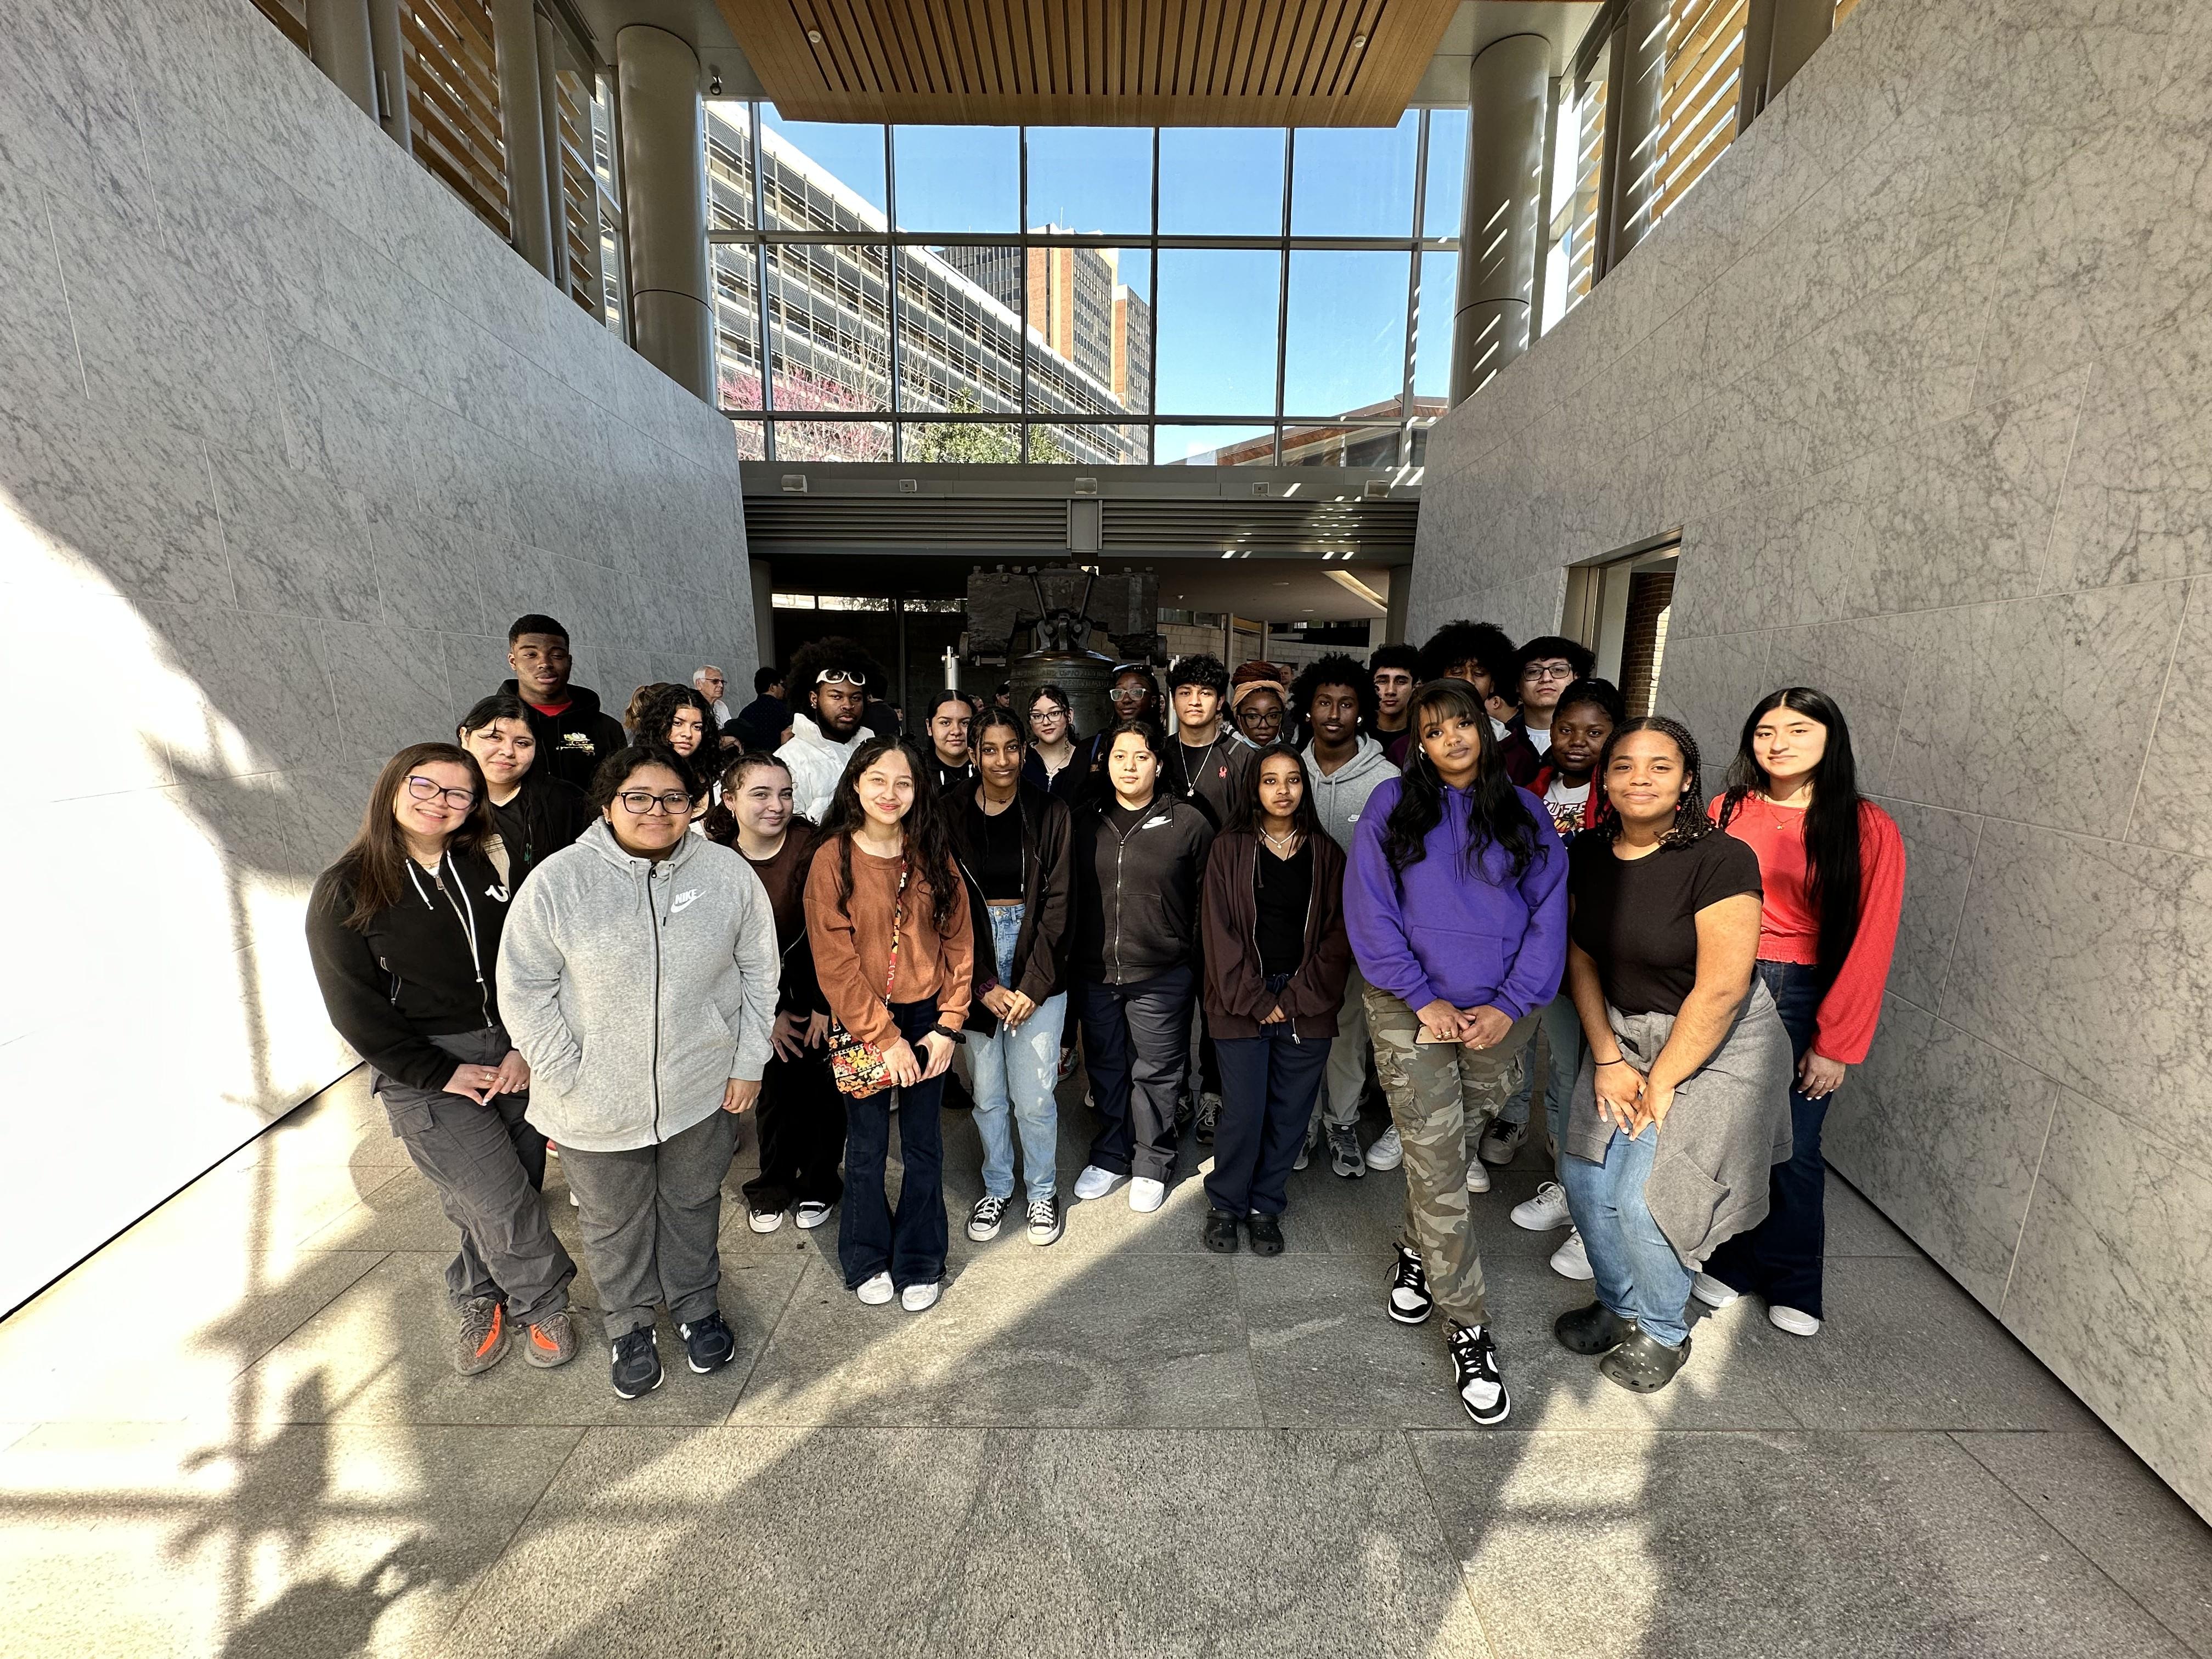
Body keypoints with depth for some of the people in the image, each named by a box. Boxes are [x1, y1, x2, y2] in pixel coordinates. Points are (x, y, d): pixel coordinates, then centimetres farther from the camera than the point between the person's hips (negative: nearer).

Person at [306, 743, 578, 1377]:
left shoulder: (482, 869, 3)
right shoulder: (345, 892, -6)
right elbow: (355, 1009, -7)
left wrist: (527, 1046, -8)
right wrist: (441, 1074, -11)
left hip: (515, 1055, 3)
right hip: (426, 1074, -3)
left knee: (501, 1201, 10)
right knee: (500, 1202, -3)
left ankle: (481, 1301, 36)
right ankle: (544, 1306, 21)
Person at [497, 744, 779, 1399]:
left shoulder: (728, 873, -9)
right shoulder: (559, 881, -13)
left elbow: (759, 971, -1)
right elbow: (525, 990, -7)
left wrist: (749, 1063, -2)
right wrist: (566, 1079, -10)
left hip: (703, 1091, 1)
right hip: (598, 1101, 0)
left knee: (693, 1206, 22)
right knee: (613, 1221, 21)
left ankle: (697, 1306, 48)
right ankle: (629, 1324, 47)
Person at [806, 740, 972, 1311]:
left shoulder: (933, 855, -1)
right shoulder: (832, 858, -9)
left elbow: (958, 941, 0)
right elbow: (835, 962, -11)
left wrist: (947, 1026, -6)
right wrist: (885, 1036, -13)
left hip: (927, 1019, 2)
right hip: (863, 1023, -2)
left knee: (923, 1146, 13)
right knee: (867, 1147, 12)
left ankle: (919, 1264, 33)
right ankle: (867, 1261, 36)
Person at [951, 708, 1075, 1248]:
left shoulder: (1050, 814, -2)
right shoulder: (952, 814, 0)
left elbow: (1057, 903, -4)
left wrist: (1032, 985, -10)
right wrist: (985, 985, -8)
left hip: (1037, 967, -1)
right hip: (974, 967, 1)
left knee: (1034, 1095, 2)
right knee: (987, 1092, 10)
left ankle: (1042, 1190, 27)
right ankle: (996, 1187, 34)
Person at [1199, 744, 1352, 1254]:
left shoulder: (1326, 854, 6)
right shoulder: (1229, 849, 1)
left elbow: (1337, 935, 2)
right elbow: (1221, 931, -3)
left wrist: (1296, 999, -7)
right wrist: (1255, 1000, -9)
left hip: (1307, 1005, 2)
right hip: (1242, 999, -2)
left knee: (1290, 1113, 8)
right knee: (1242, 1111, -2)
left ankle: (1266, 1208, 28)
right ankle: (1225, 1204, 22)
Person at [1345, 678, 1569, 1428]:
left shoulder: (1524, 811, 6)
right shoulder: (1393, 802, 0)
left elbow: (1548, 916, 2)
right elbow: (1369, 910, -6)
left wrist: (1511, 1005, -9)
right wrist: (1424, 998, -12)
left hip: (1500, 1016, 2)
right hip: (1412, 1010, -2)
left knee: (1451, 1145, 15)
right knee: (1438, 1167, -1)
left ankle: (1415, 1250, 42)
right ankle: (1468, 1325, 15)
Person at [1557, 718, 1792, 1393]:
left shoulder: (1721, 860, -23)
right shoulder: (1590, 853, -4)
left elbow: (1721, 989, -22)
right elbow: (1582, 958, 3)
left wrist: (1660, 1085, -14)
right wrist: (1608, 1059, -3)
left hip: (1716, 1047, -5)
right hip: (1626, 1034, 6)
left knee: (1644, 1200, -6)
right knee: (1586, 1180, 6)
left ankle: (1663, 1334, 24)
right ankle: (1620, 1307, 33)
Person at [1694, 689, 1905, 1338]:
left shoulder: (1868, 829, -4)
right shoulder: (1726, 812, 0)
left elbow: (1869, 942, -6)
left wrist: (1837, 1043, -7)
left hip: (1806, 1000, -1)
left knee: (1794, 1152, 9)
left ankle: (1793, 1285, 33)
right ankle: (1729, 1262, 33)